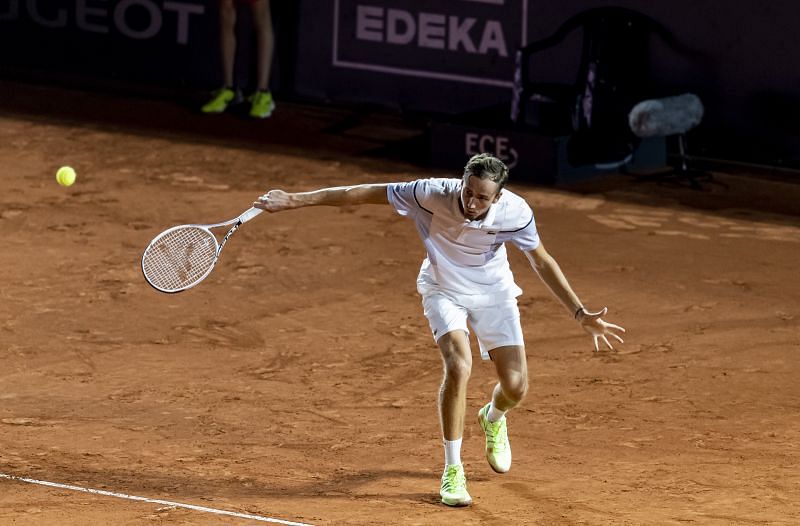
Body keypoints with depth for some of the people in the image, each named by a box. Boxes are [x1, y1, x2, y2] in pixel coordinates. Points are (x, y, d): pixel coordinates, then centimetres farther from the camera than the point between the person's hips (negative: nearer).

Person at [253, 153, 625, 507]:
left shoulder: (515, 213, -27)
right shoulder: (433, 194, -33)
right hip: (444, 290, -2)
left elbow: (542, 262, -10)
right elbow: (364, 193, -26)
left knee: (515, 387, -4)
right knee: (458, 365, -27)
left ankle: (493, 418, 37)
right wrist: (295, 200, -26)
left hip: (493, 293, 2)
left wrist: (580, 314, -10)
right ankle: (452, 471, -12)